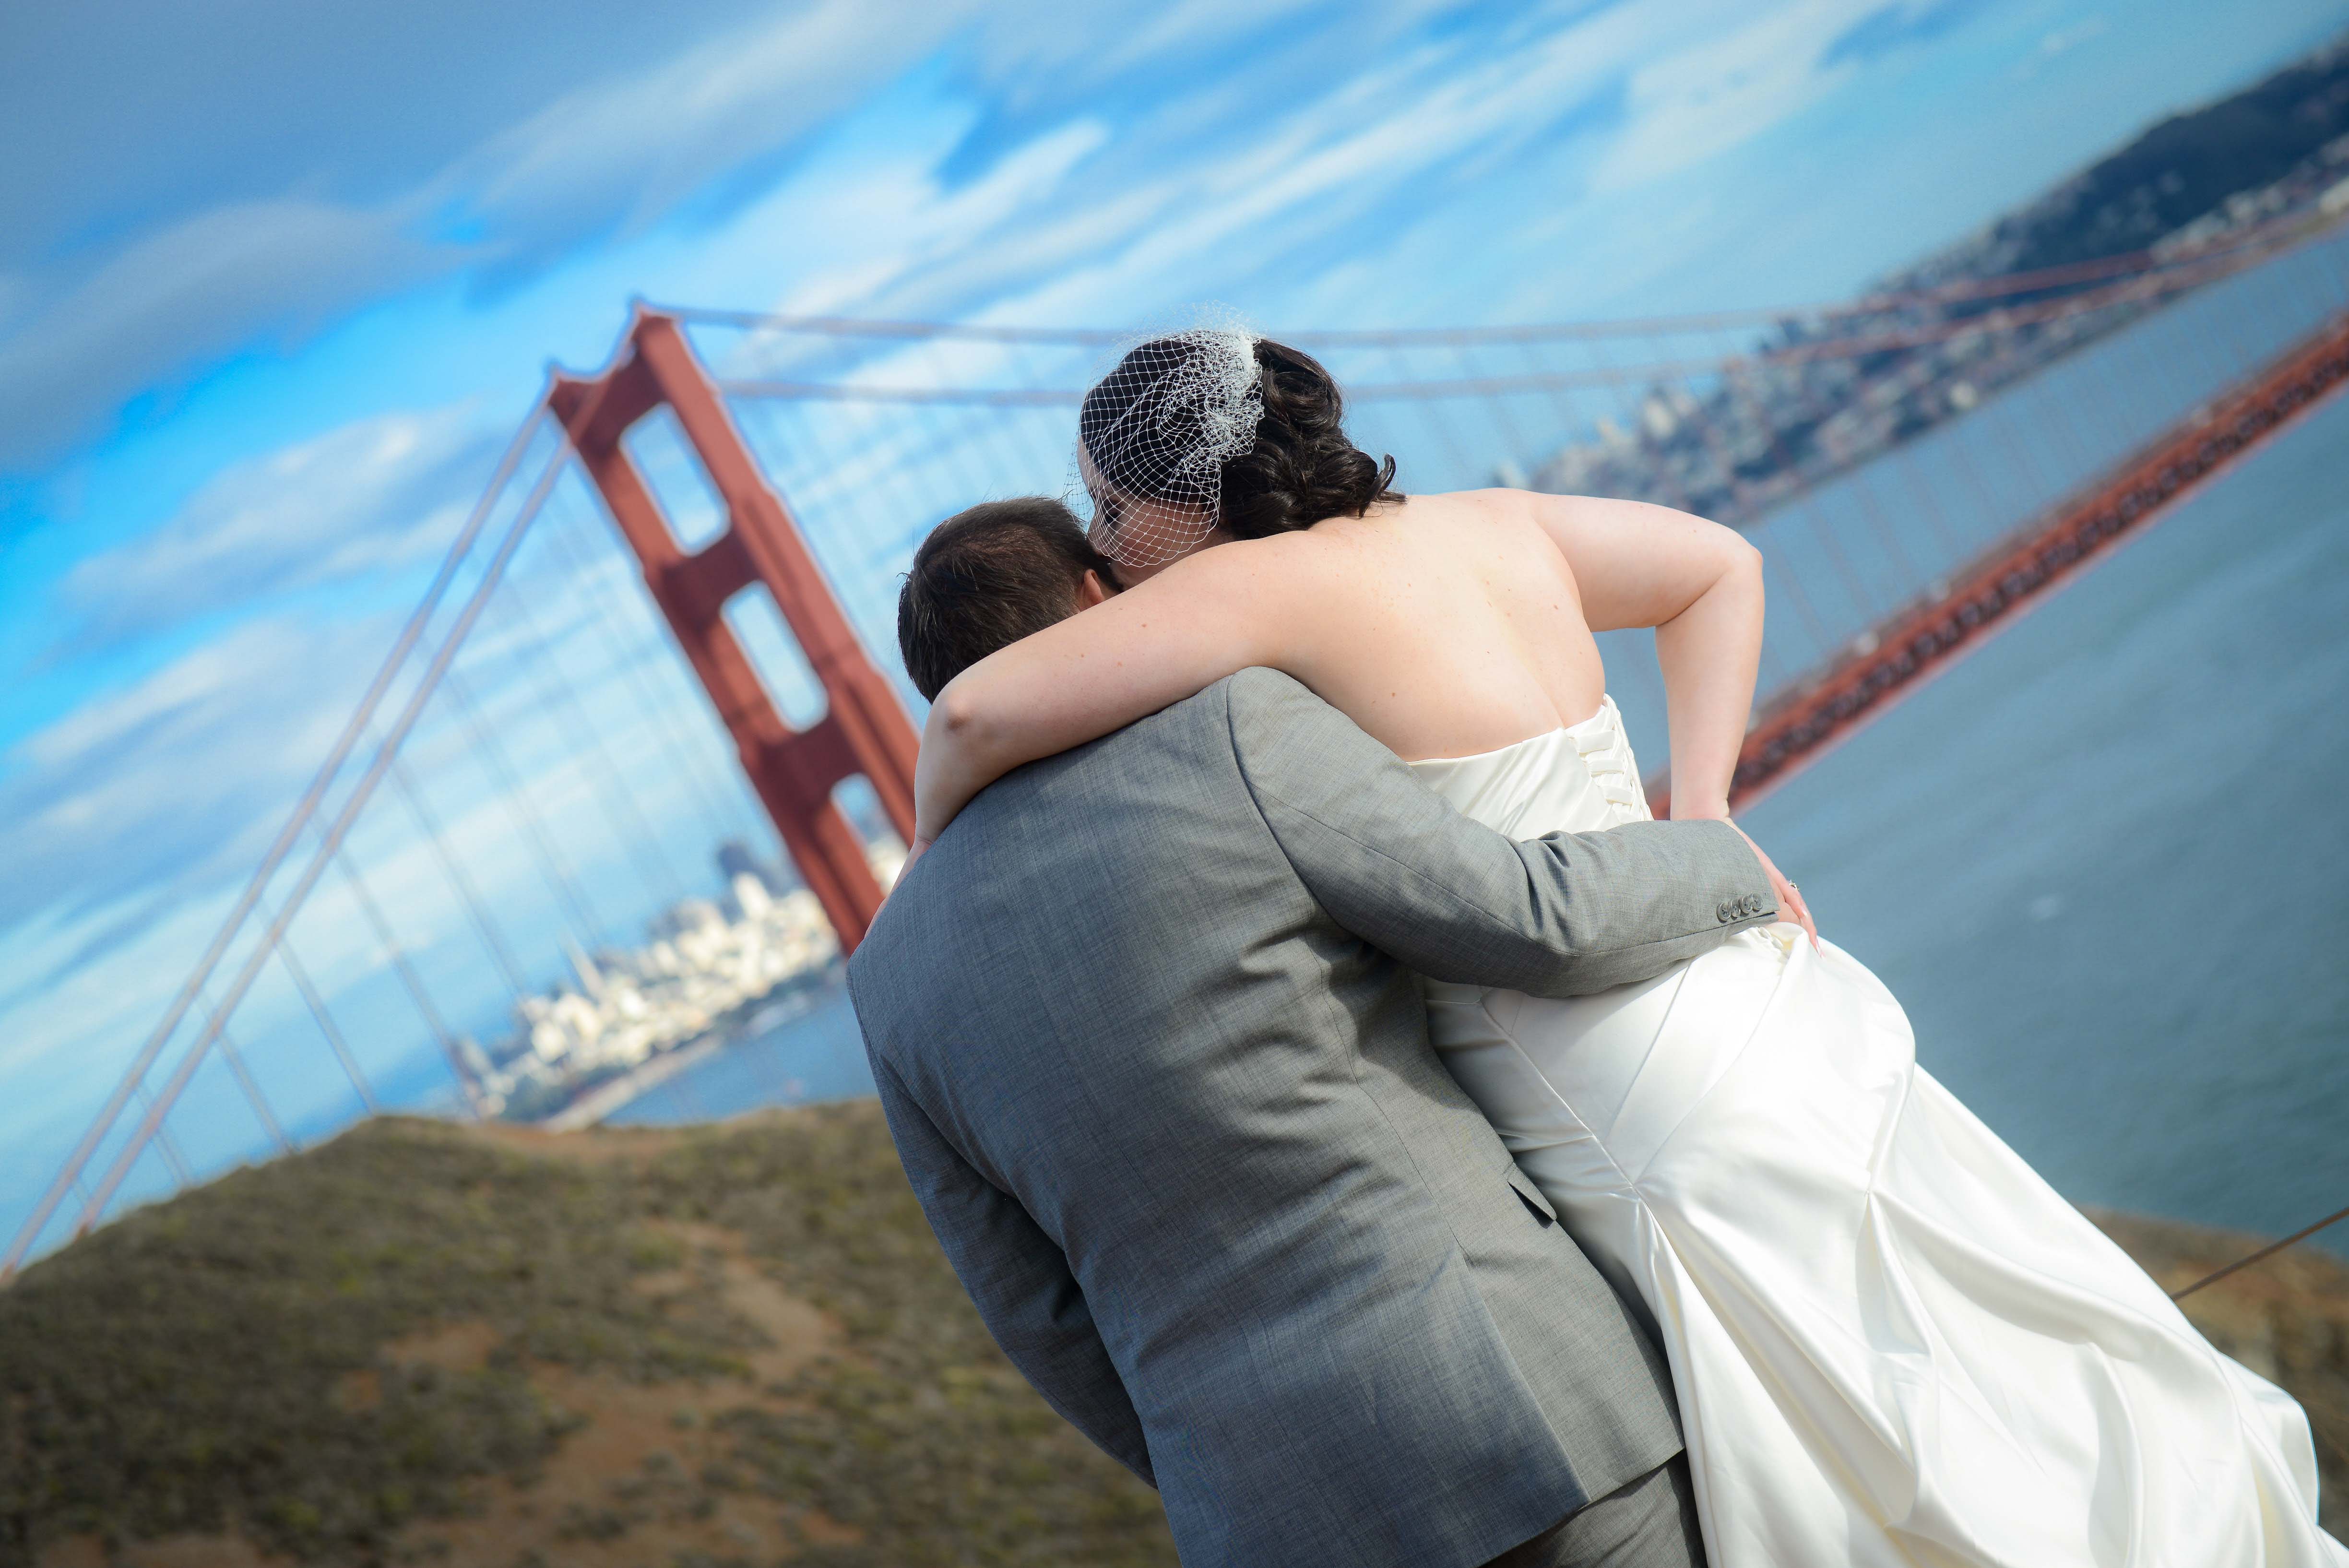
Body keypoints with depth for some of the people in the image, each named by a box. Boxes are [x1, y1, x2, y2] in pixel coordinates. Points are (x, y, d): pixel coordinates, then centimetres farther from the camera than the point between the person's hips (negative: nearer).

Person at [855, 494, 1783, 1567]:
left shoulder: (892, 973, 9)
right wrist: (1726, 870, 11)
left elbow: (1043, 1315, 14)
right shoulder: (1232, 731, -5)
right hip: (1508, 1401, -4)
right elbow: (1532, 923, -9)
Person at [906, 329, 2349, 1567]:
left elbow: (977, 710, -20)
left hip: (1680, 1134, -9)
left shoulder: (1269, 584, -15)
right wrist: (1699, 822, 9)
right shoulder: (1484, 523, 8)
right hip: (1758, 1004, 9)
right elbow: (1721, 568, 19)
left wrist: (939, 854, 2)